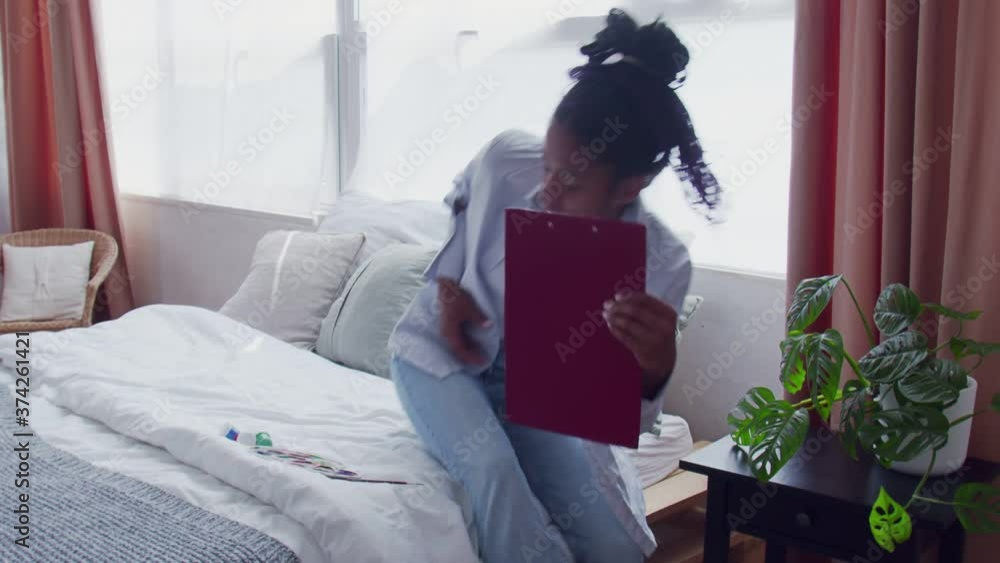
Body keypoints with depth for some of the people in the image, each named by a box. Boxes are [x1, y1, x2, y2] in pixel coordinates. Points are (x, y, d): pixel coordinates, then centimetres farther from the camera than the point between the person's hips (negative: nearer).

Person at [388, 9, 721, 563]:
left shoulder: (659, 264, -25)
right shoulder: (506, 159, -23)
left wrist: (656, 368, -45)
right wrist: (447, 287, -12)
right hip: (438, 350, 0)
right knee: (495, 472, -31)